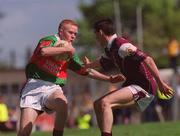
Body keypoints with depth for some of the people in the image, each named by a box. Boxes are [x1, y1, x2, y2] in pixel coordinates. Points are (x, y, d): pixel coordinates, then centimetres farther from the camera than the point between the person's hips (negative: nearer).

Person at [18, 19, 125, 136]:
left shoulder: (70, 55, 18)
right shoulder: (50, 40, 2)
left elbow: (87, 71, 23)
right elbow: (43, 51, -22)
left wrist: (109, 78, 18)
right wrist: (66, 49, -14)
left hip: (53, 88, 4)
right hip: (35, 85, -4)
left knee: (62, 102, -34)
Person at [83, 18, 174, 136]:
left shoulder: (122, 46, -20)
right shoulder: (110, 49, 11)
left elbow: (147, 60, -27)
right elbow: (102, 62, 36)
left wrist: (160, 83, -29)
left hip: (144, 87, -10)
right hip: (132, 84, 10)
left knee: (104, 103, -24)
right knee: (98, 105, 9)